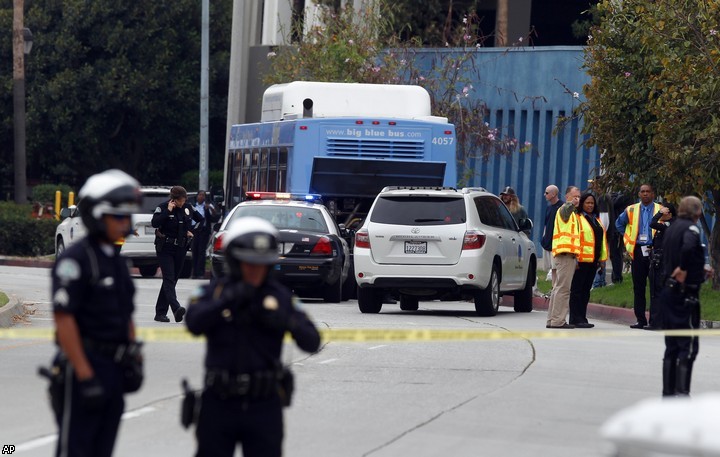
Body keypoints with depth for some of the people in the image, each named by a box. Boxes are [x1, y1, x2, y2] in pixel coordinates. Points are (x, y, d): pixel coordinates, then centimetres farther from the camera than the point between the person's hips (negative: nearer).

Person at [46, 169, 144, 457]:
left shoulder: (116, 261, 16)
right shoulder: (75, 260, -13)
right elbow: (64, 319, -19)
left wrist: (134, 358, 13)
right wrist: (85, 375, -21)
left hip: (115, 368, 9)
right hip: (84, 366, -9)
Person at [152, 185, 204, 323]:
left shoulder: (188, 208, 5)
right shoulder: (163, 207, -9)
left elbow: (201, 220, 19)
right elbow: (154, 223, -23)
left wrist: (193, 231, 6)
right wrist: (168, 211, -24)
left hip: (180, 249, 5)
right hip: (165, 249, -5)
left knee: (171, 280, 7)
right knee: (169, 279, -17)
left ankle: (160, 313, 13)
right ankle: (176, 309, -33)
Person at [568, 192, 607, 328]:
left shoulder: (596, 219, 18)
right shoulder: (577, 218, -4)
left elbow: (602, 239, 20)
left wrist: (602, 258, 13)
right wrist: (575, 257, -17)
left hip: (593, 260, 7)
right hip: (581, 259, -7)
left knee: (586, 290, 10)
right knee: (577, 290, -4)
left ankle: (582, 318, 13)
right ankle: (576, 319, -4)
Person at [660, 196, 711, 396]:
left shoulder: (671, 228, 13)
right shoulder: (691, 228, -13)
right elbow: (688, 247, -34)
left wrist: (699, 270, 27)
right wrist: (683, 271, -21)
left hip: (669, 289, 8)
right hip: (686, 293, -8)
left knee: (671, 346, 14)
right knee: (688, 346, -6)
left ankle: (668, 391, 17)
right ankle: (682, 391, -10)